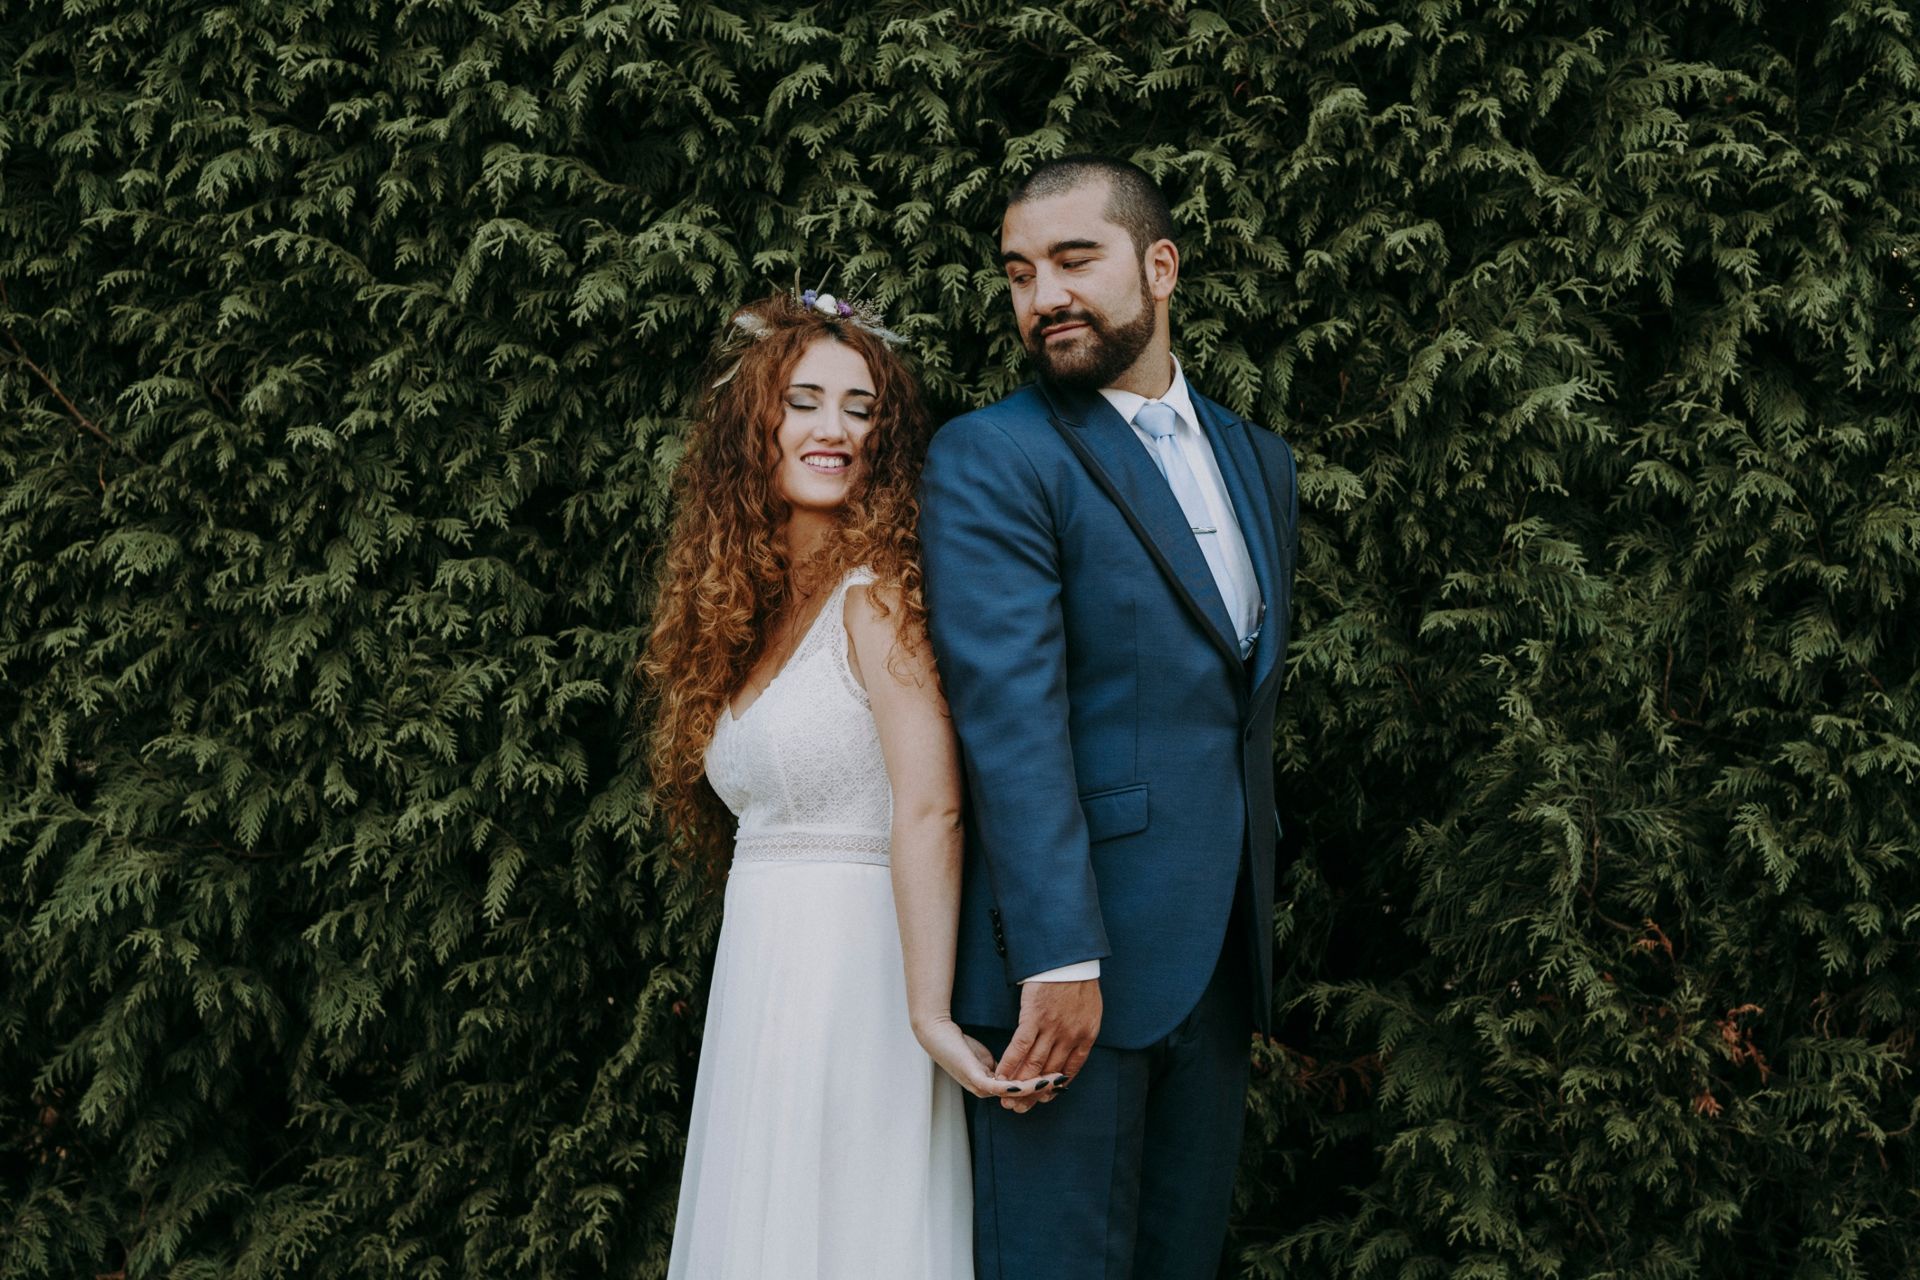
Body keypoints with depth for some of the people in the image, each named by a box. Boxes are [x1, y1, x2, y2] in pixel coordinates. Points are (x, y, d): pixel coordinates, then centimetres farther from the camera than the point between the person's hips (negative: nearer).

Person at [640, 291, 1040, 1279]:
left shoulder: (876, 591, -12)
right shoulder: (746, 606, 13)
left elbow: (931, 811, -20)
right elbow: (758, 821, 13)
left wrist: (930, 1013, -24)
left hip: (855, 967, -8)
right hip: (760, 976, 8)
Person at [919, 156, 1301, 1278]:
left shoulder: (1260, 461, 14)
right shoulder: (989, 460, -7)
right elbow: (1011, 717, -17)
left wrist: (1253, 934, 17)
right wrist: (1061, 957, -23)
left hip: (1218, 965, 6)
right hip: (1071, 957, -6)